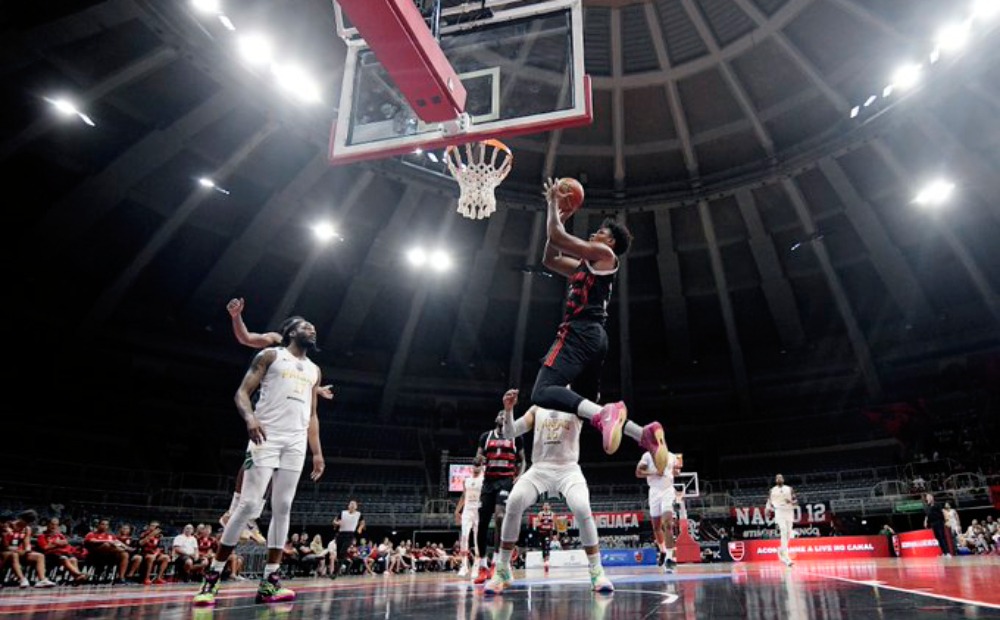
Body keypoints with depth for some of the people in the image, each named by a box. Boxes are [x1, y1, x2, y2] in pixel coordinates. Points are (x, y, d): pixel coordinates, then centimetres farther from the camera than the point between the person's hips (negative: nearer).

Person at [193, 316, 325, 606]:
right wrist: (250, 417, -23)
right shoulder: (270, 355, 6)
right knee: (249, 504, -10)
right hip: (267, 437, -5)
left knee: (282, 508, 1)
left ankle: (269, 581, 5)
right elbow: (242, 392, -2)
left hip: (296, 443, 5)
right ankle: (212, 576, 3)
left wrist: (317, 452, 12)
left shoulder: (314, 370, 20)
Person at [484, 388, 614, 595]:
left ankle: (596, 572, -9)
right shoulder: (537, 409, 15)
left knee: (583, 510, -28)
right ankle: (502, 571, -10)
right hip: (539, 469, 2)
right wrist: (508, 409, -11)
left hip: (568, 469, -1)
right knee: (513, 503, -24)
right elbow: (510, 433, 7)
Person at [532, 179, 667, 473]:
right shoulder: (585, 267, 28)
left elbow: (556, 236, -6)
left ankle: (604, 414, -42)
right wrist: (559, 216, 30)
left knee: (542, 393, -25)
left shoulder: (603, 254, 1)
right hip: (590, 336, 10)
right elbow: (549, 259, 32)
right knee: (588, 406, 10)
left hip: (581, 332, -10)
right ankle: (645, 434, -4)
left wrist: (553, 201, 9)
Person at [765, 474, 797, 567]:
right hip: (779, 512, -3)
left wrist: (791, 501, -13)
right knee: (784, 532, -17)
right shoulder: (772, 490, 9)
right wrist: (767, 509, 7)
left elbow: (796, 501, 6)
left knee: (788, 534, 5)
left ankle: (782, 550, 32)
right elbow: (769, 501, 19)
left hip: (789, 512, 3)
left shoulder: (789, 489, 10)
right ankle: (786, 557, -20)